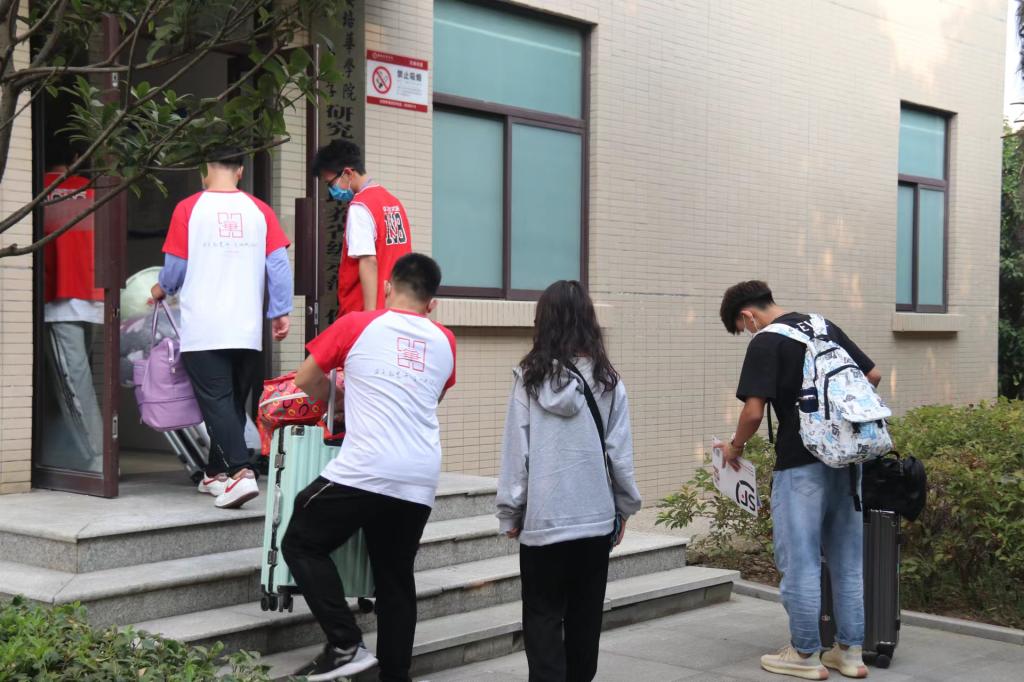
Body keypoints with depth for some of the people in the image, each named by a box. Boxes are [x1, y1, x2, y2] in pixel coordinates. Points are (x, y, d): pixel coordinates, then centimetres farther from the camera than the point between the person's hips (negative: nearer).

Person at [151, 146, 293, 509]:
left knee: (217, 401, -4)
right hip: (247, 330, 3)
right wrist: (281, 312, 6)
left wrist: (162, 289, 24)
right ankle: (216, 473, 25)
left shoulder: (188, 209, -1)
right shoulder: (260, 211, 4)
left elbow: (176, 266, 4)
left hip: (203, 330, -3)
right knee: (234, 402, 15)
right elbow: (279, 264, 0)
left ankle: (241, 472, -19)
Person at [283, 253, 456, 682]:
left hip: (364, 470, -4)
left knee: (301, 545, 11)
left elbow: (306, 381, 14)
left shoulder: (356, 325, 3)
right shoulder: (444, 342, 14)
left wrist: (333, 397, 34)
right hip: (421, 481, 5)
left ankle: (346, 646, 1)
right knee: (396, 579, 15)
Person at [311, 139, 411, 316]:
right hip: (393, 310, 8)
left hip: (361, 313, -8)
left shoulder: (360, 206, -11)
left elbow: (368, 262, -19)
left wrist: (369, 314, -22)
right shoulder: (393, 202, 14)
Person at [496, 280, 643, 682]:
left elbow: (515, 451, -4)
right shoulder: (606, 380, -3)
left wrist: (510, 512, 5)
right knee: (584, 615, 15)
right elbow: (620, 452, 0)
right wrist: (625, 506, 12)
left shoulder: (529, 377, -6)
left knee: (542, 615, 7)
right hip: (595, 516, 2)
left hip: (543, 517, -2)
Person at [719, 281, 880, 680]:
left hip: (801, 464, -7)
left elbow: (754, 411, -15)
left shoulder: (766, 343, -10)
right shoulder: (825, 326, 11)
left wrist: (735, 448, 2)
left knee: (800, 562, 4)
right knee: (848, 560, 13)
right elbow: (873, 376, 16)